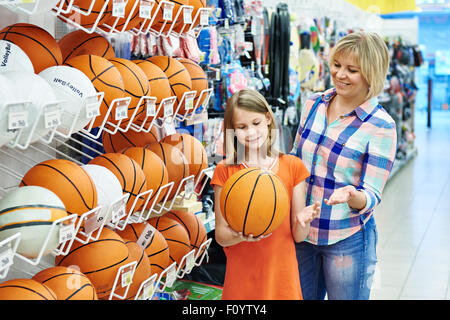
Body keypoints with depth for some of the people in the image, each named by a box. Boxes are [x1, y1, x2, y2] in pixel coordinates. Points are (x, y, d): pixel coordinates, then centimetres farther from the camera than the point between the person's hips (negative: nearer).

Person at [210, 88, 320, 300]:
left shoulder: (293, 166, -2)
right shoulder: (225, 171, -4)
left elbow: (298, 236, -1)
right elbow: (221, 236, -4)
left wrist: (302, 221, -21)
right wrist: (241, 234, -24)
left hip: (281, 275, 1)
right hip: (241, 276, -1)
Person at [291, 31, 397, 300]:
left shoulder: (381, 126, -14)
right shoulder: (314, 104, 1)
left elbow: (372, 195, -14)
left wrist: (351, 195, -34)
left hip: (348, 240, -5)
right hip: (302, 231, 5)